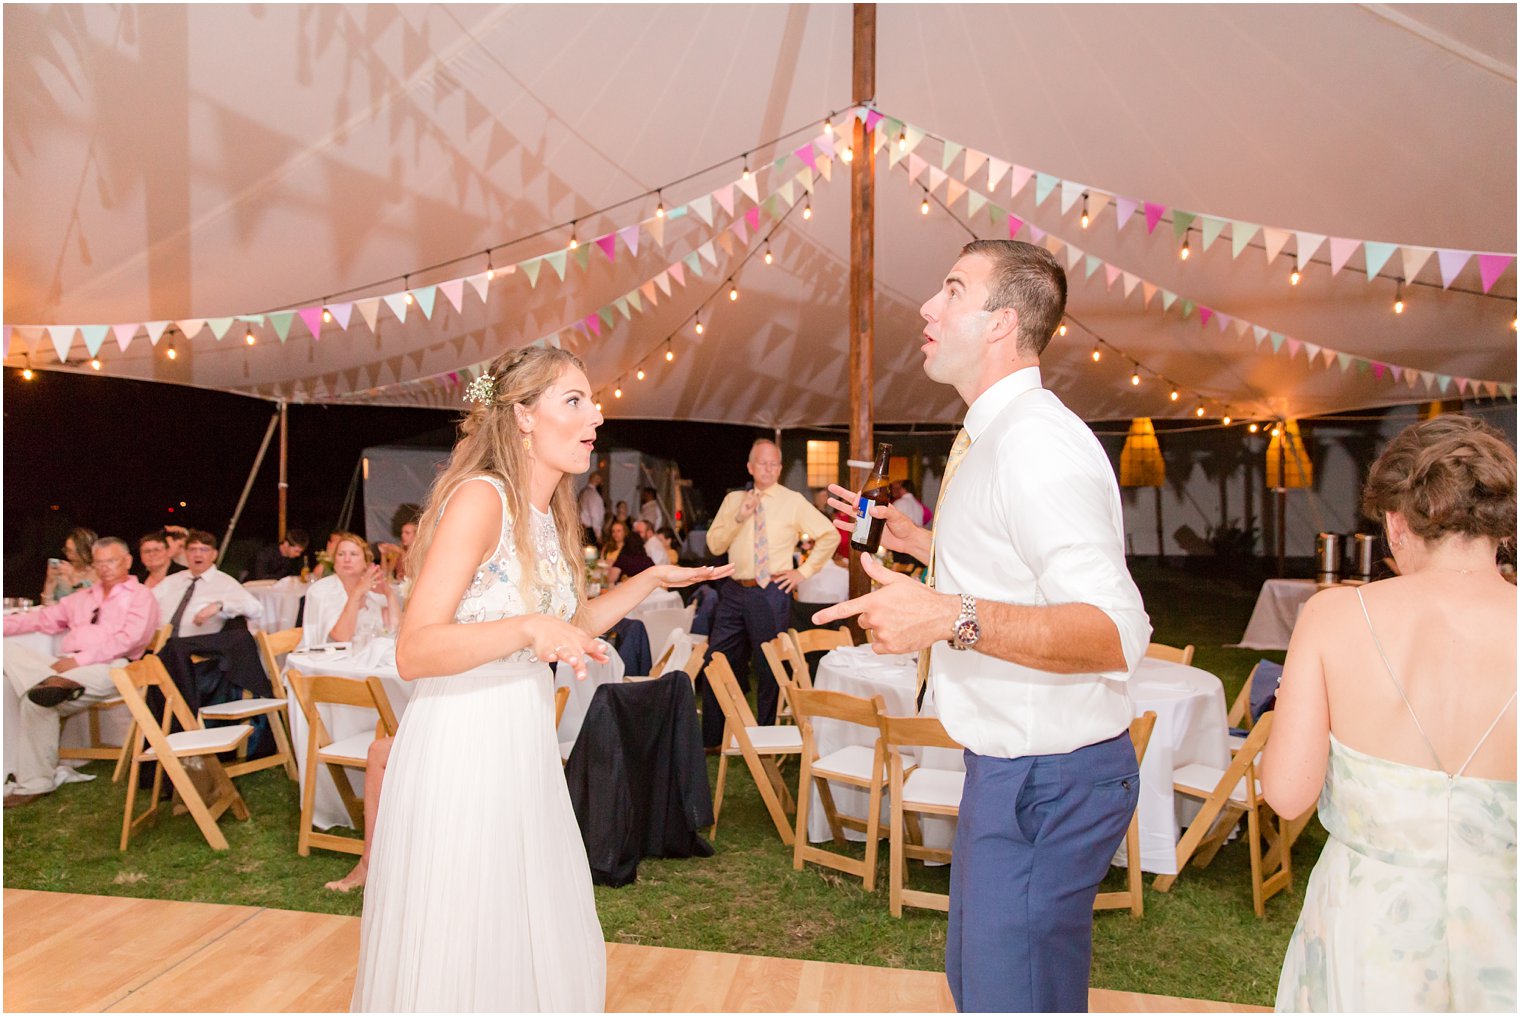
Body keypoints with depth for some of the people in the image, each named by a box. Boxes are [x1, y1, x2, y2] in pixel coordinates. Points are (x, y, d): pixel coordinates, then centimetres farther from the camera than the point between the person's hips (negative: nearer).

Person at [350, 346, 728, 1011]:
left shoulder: (550, 514, 8)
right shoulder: (480, 497, -18)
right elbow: (414, 651, -22)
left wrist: (652, 579, 16)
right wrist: (528, 629, -34)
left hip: (525, 748, 8)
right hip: (460, 747, -8)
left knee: (542, 944, 19)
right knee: (456, 956, 8)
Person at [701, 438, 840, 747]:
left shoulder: (793, 502, 1)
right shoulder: (733, 500, 10)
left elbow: (830, 535, 1)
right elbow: (714, 545, 4)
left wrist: (804, 571, -3)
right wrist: (738, 518, -11)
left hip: (771, 592, -3)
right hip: (735, 590, 4)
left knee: (769, 669, 4)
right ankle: (711, 737, 20)